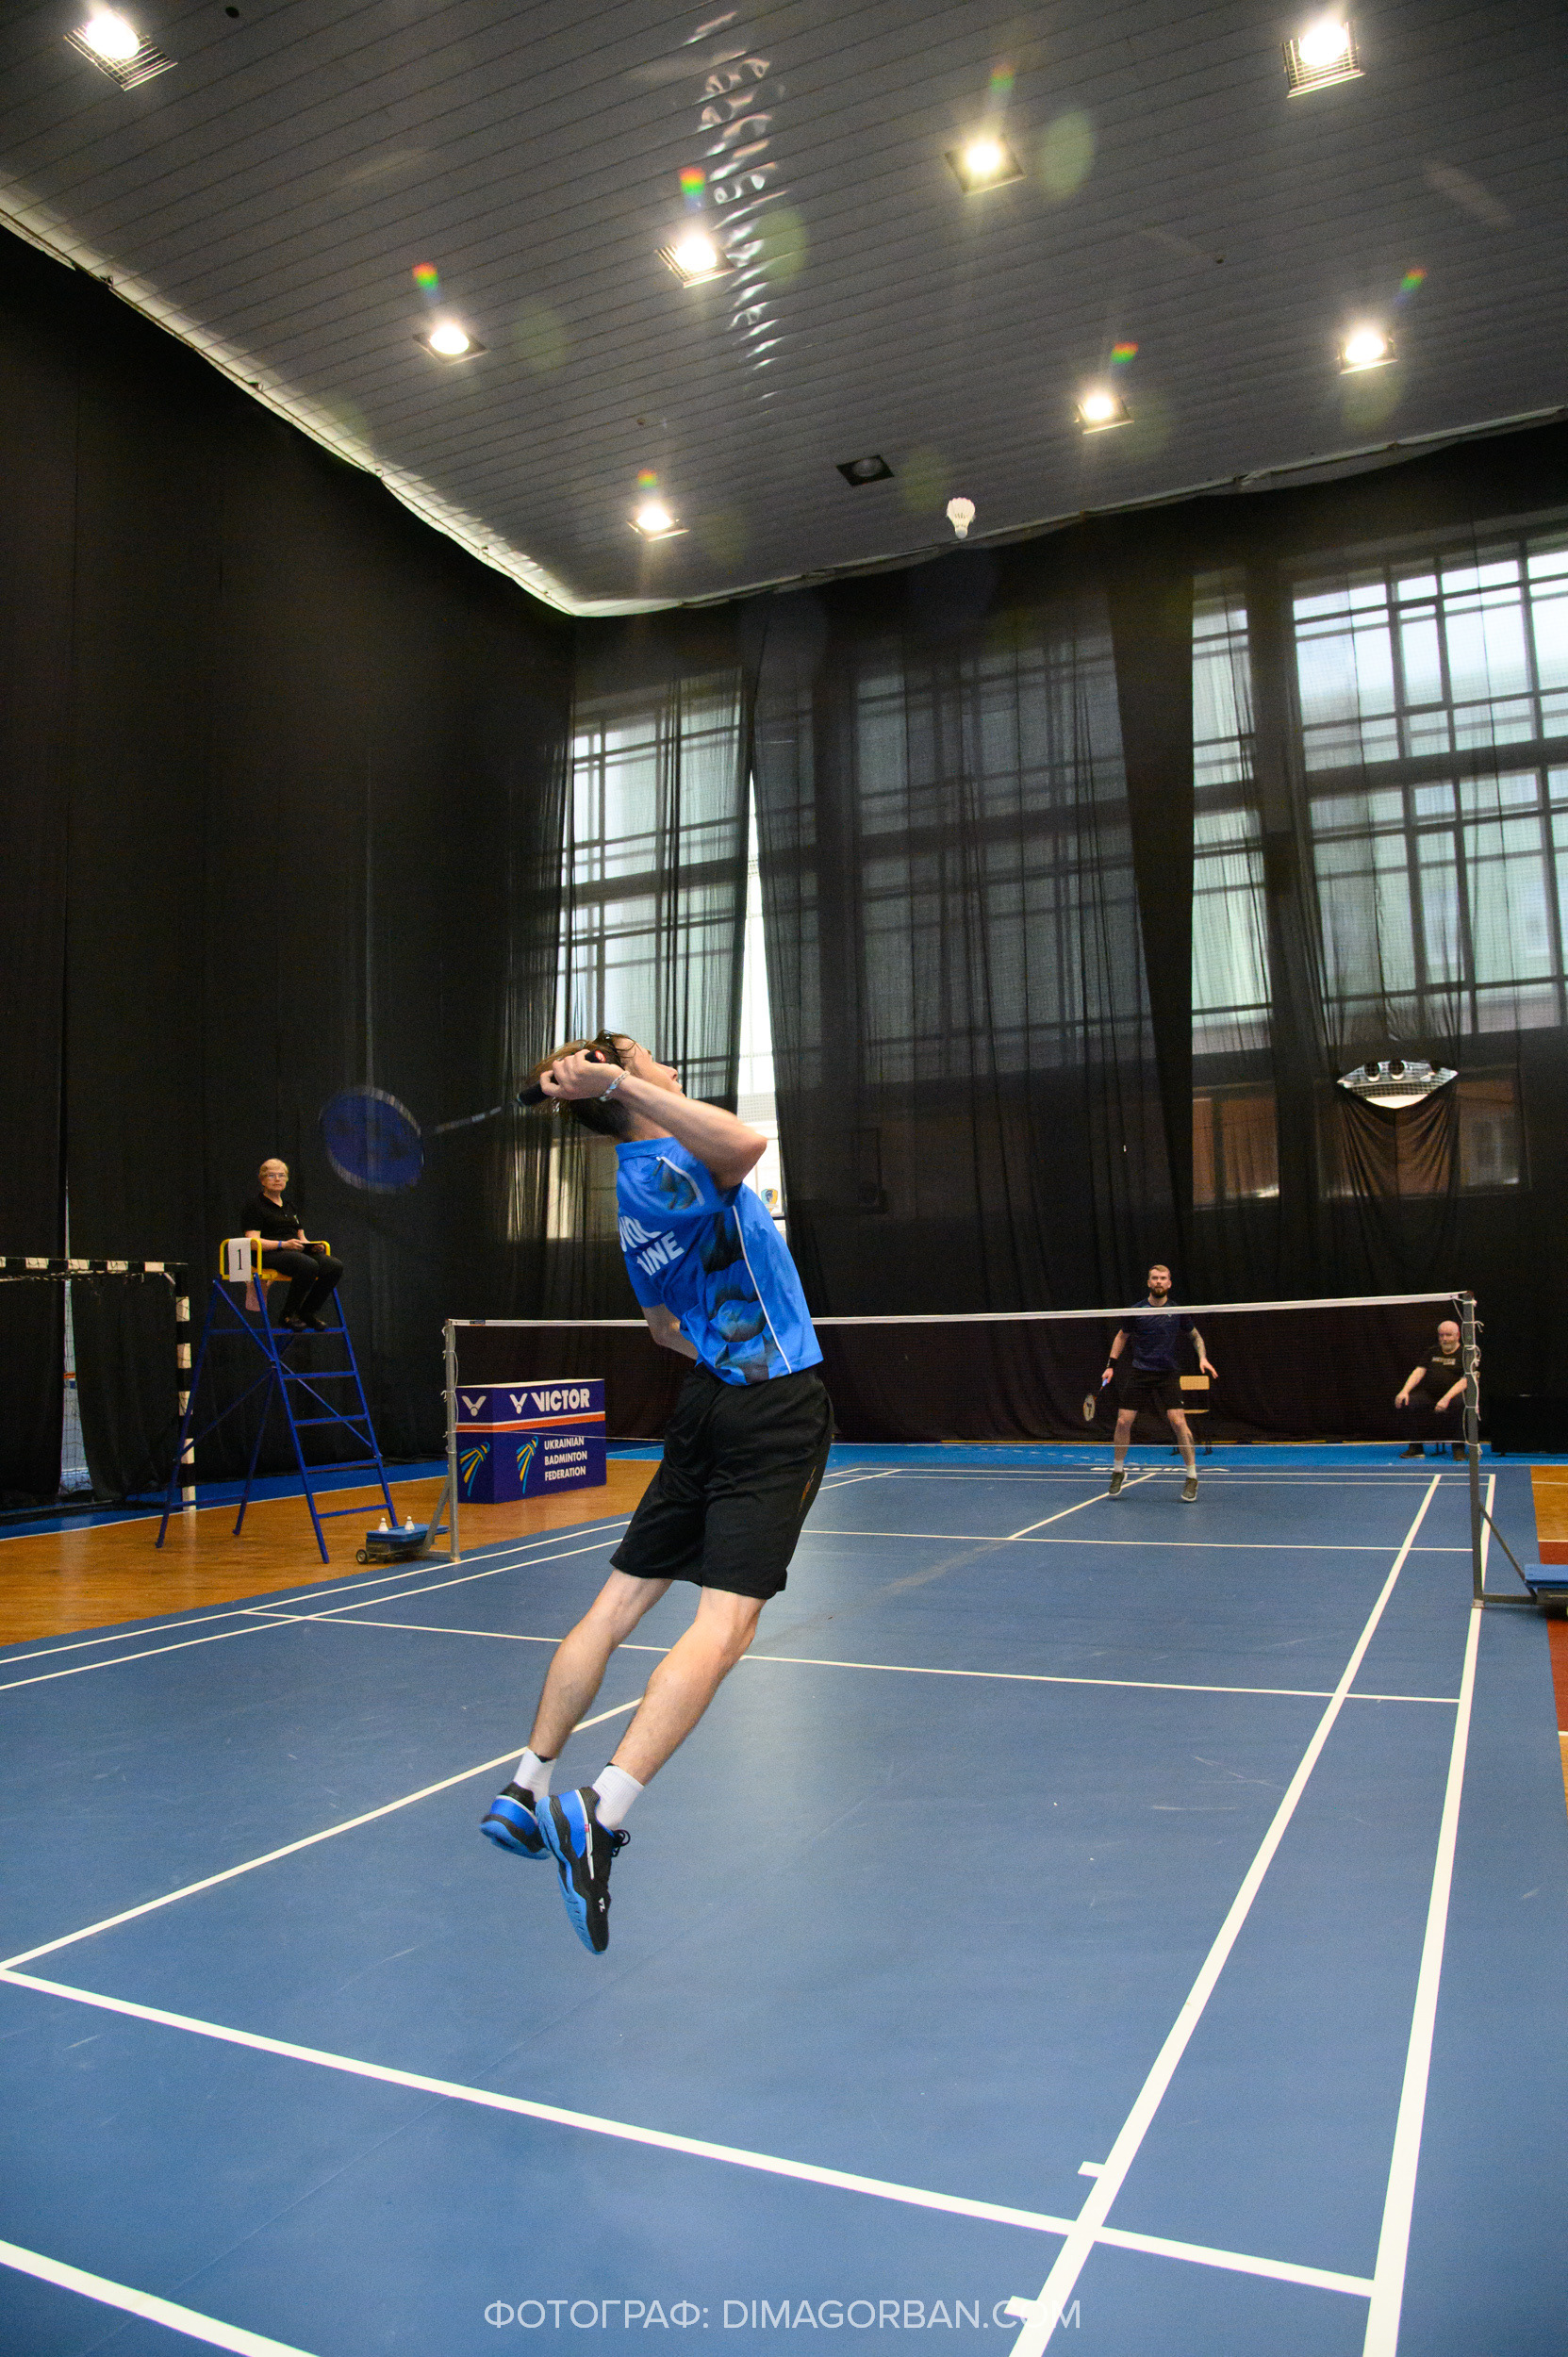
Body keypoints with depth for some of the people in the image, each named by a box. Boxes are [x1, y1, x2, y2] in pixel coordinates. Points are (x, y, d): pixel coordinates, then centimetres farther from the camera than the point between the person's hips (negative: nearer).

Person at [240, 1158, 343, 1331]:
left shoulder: (289, 1205, 26)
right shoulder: (255, 1205, 3)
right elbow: (254, 1242, -9)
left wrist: (312, 1245, 2)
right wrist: (283, 1244, -22)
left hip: (298, 1251, 7)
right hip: (269, 1254, -7)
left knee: (335, 1266, -20)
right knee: (309, 1265, -37)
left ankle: (309, 1311, -7)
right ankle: (289, 1314, -21)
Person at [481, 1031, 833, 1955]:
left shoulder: (644, 1175, 14)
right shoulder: (667, 1168, -14)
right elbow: (748, 1140, -38)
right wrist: (617, 1083, -30)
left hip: (713, 1395, 9)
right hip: (776, 1406, -9)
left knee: (618, 1602, 12)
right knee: (724, 1624, -11)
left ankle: (527, 1790, 20)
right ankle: (603, 1813, -18)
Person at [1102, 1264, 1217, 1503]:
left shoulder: (1177, 1311, 0)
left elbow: (1195, 1335, 15)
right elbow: (1122, 1336, 14)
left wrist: (1203, 1358, -1)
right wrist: (1111, 1365, 8)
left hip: (1168, 1375, -1)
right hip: (1139, 1374, 1)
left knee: (1178, 1422, -15)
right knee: (1123, 1421, -4)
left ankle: (1192, 1477, 0)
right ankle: (1118, 1470, 18)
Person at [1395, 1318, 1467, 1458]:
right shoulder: (1432, 1352, 18)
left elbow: (1466, 1380, -11)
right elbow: (1419, 1371, 10)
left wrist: (1446, 1398, -25)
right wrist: (1405, 1391, -8)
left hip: (1453, 1394, -4)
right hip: (1429, 1394, 5)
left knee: (1459, 1403, -39)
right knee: (1405, 1402, -21)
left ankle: (1458, 1448, -21)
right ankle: (1416, 1447, -9)